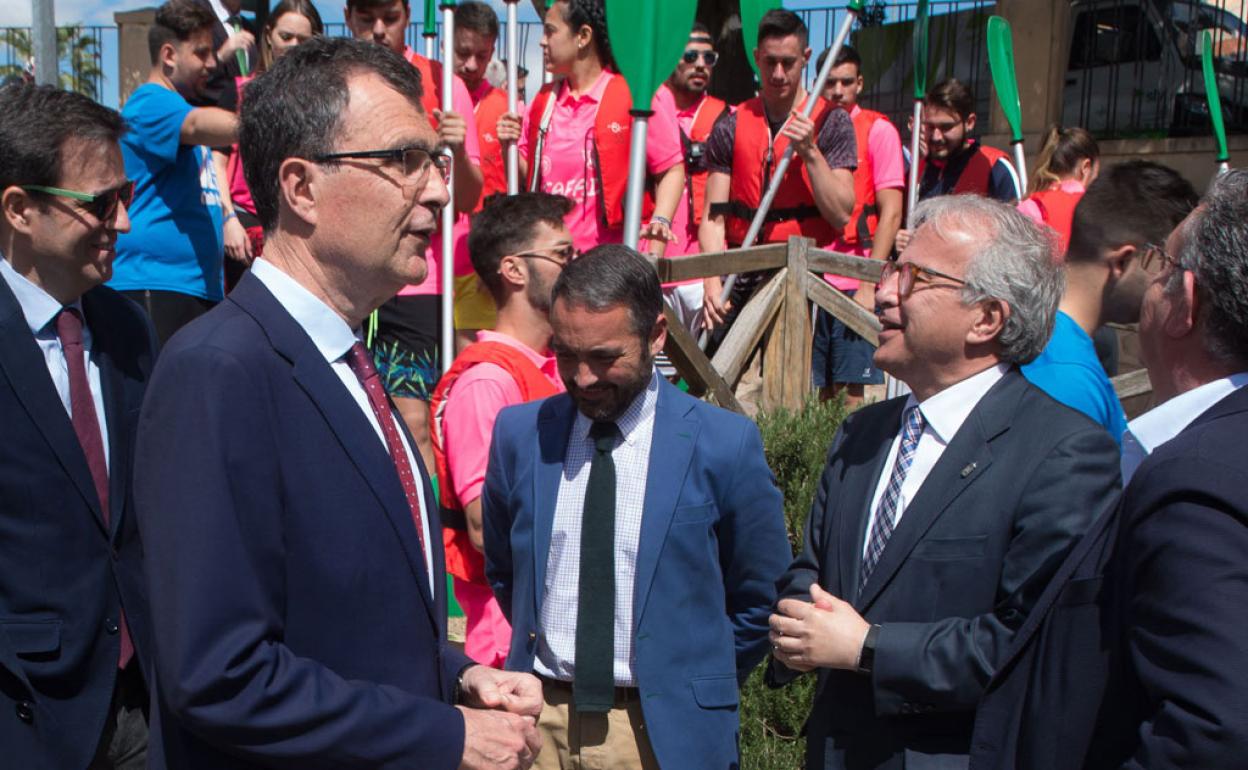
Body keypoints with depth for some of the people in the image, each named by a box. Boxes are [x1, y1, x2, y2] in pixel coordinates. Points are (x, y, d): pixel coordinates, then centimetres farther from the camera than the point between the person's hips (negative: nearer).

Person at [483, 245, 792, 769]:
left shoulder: (725, 445, -10)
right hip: (538, 720, 3)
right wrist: (536, 648, 7)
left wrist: (699, 687, 1)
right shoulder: (519, 432, -1)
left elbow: (762, 598, 1)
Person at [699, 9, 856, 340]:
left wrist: (810, 152, -14)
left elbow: (841, 214, -4)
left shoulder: (831, 123, 3)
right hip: (742, 279, 2)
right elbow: (714, 217, 1)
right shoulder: (731, 128, 9)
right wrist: (713, 282, -14)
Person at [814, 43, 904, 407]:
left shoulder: (878, 130, 0)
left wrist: (869, 284, -12)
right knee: (818, 391, 6)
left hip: (856, 285, -4)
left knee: (853, 394, -5)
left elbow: (891, 213, -5)